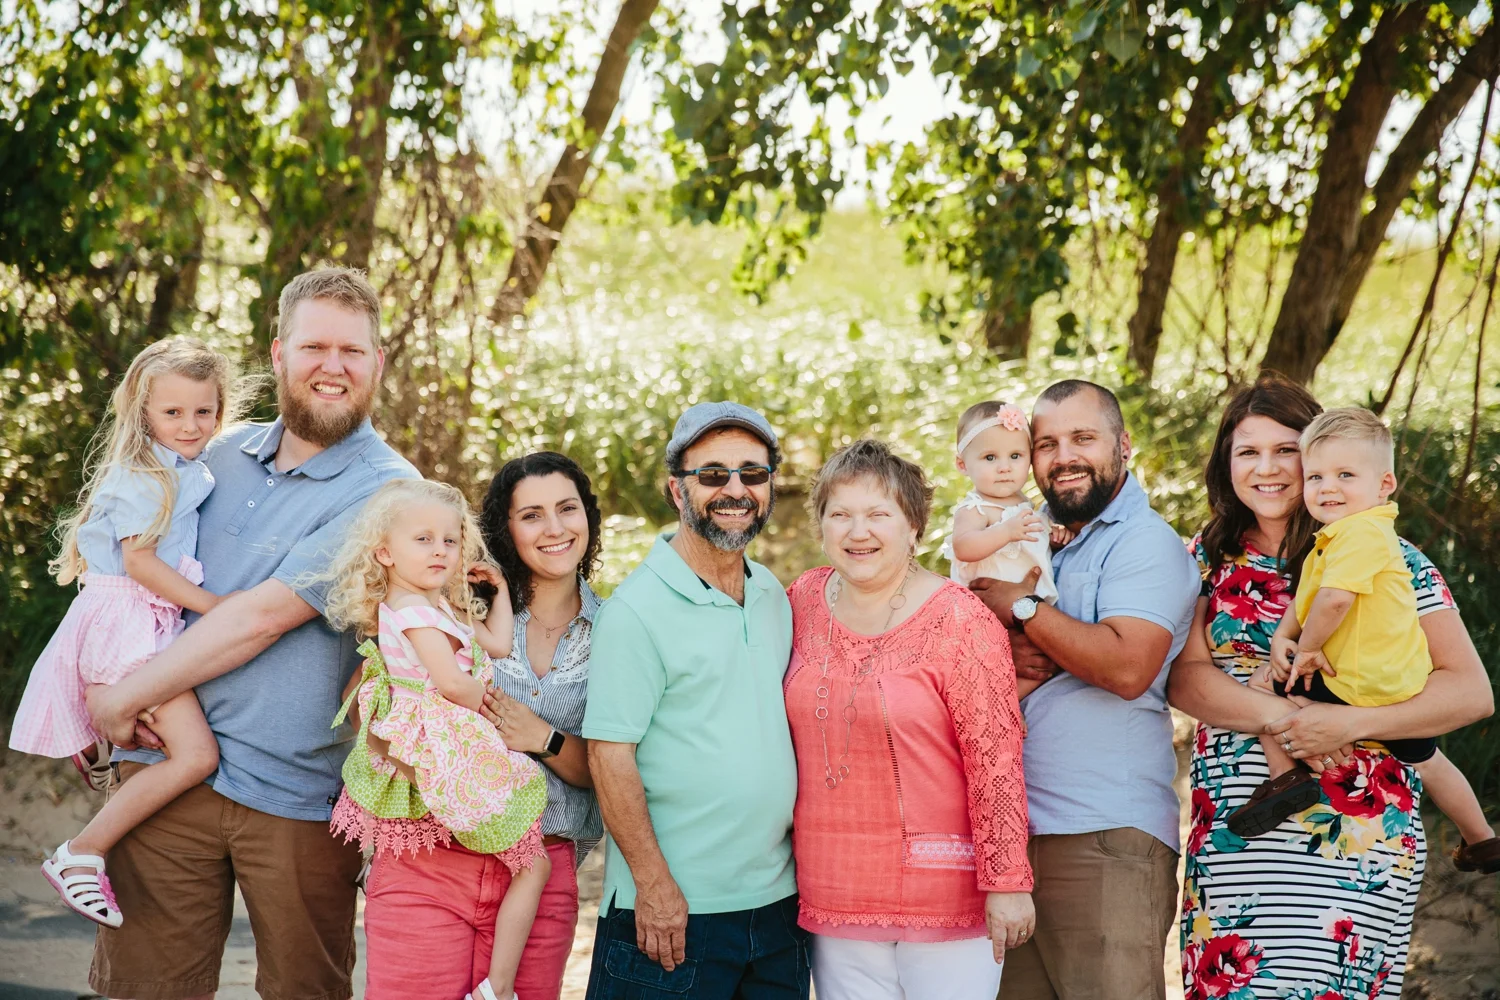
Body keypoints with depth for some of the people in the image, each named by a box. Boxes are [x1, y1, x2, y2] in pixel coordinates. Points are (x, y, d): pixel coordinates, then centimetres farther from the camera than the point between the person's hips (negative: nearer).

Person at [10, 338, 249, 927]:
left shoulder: (192, 475, 16)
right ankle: (79, 856, -16)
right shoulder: (143, 475, -11)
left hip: (158, 626, 10)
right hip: (127, 624, -10)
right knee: (196, 754, -20)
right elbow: (138, 559, -16)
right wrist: (213, 604, -16)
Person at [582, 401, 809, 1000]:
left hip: (777, 901, 6)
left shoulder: (773, 596, 9)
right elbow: (609, 753, -14)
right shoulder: (637, 609, -11)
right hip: (672, 908, -6)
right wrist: (654, 883, -16)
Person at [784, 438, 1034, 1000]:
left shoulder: (959, 622, -12)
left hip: (948, 900, -4)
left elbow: (997, 762, -14)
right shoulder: (804, 601, 4)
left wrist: (1007, 883, -17)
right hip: (834, 900, 5)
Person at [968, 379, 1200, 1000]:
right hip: (1012, 830, 7)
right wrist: (1006, 656, -4)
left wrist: (1022, 606, -10)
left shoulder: (1146, 543, -5)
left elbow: (1127, 667, -20)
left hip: (1106, 838, -7)